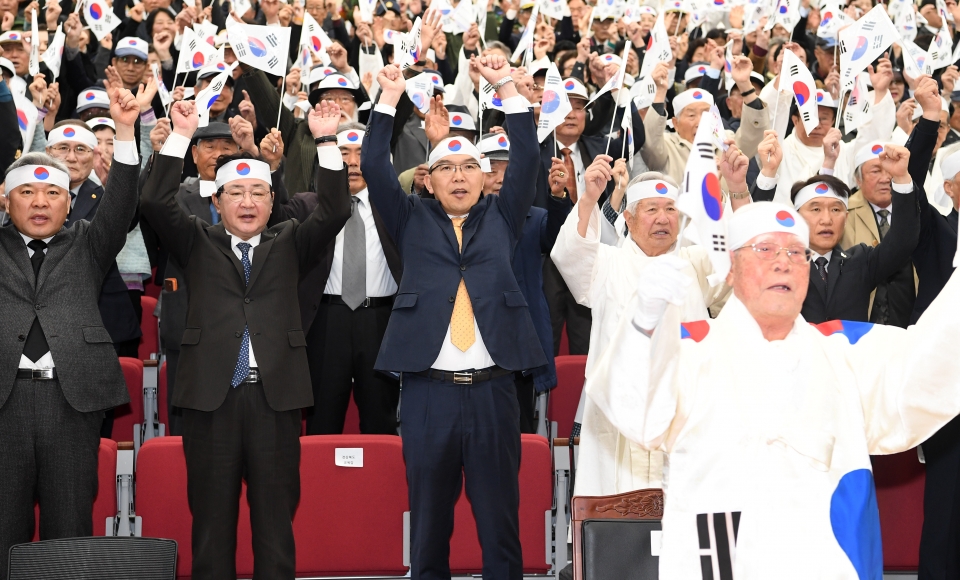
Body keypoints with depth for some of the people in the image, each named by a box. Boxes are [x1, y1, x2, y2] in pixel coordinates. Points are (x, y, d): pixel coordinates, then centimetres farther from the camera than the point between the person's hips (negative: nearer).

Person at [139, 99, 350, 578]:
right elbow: (156, 202, -2)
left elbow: (335, 213, 0)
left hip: (275, 396, 0)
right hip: (211, 395, 0)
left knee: (275, 518, 2)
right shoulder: (198, 243, 12)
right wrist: (181, 136, -9)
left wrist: (326, 142, -9)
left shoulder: (289, 244, 14)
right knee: (212, 519, 4)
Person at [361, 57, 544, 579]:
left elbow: (526, 160, 4)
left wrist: (506, 87, -2)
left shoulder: (500, 218, 13)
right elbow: (374, 169, 3)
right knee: (429, 526, 5)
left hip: (492, 392, 0)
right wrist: (389, 98, -3)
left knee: (500, 526, 2)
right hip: (428, 392, 0)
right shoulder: (413, 221, 12)